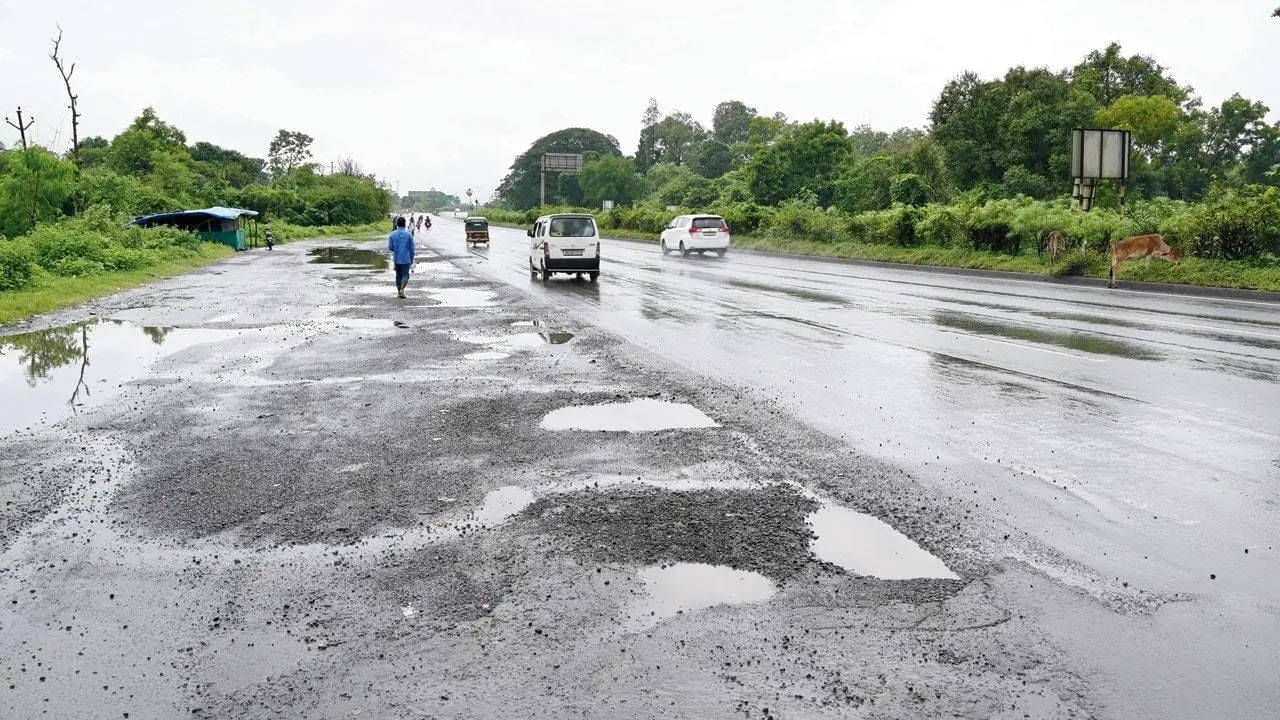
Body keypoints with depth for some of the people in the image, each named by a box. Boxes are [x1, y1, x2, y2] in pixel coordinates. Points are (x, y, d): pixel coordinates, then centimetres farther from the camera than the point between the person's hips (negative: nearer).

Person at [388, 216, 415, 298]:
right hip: (406, 259, -2)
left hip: (396, 259, 2)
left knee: (398, 275, 16)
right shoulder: (409, 234, -5)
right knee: (405, 275, 0)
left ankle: (399, 291, 20)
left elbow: (390, 247, -6)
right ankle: (402, 289, -21)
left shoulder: (392, 235, -1)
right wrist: (412, 260, 6)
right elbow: (412, 248, -3)